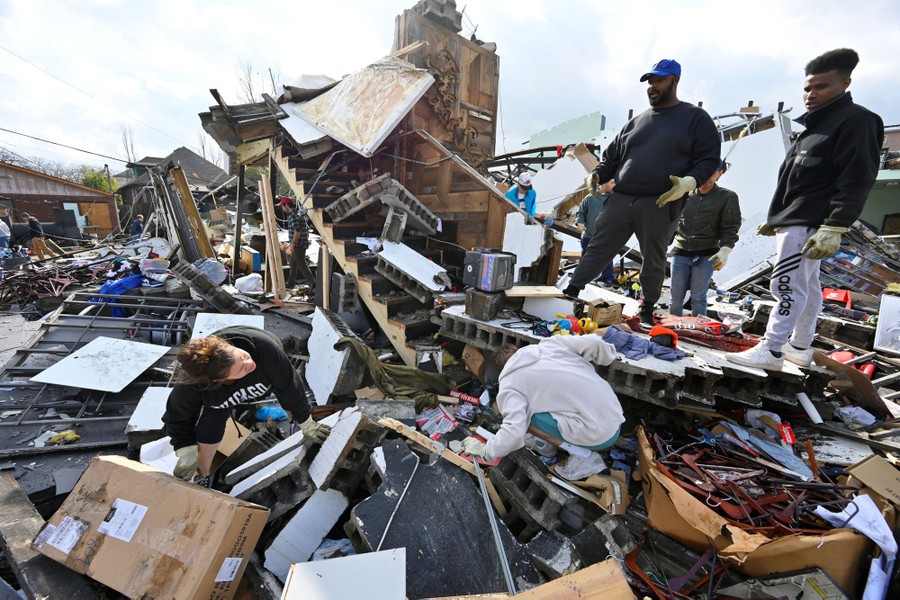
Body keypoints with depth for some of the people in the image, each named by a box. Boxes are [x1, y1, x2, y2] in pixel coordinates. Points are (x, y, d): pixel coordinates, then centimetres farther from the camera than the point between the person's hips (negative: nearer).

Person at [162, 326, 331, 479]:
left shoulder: (263, 346, -47)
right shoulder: (190, 388, -41)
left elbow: (289, 385, -30)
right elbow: (177, 417, -14)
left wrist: (306, 423, -18)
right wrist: (187, 455, -18)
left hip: (265, 376, 0)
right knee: (207, 436, -7)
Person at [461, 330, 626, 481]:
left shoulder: (509, 384, -5)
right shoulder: (550, 343, 6)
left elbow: (514, 432, -15)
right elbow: (595, 343, -2)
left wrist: (484, 450, 1)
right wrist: (607, 353, 20)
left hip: (598, 435, -7)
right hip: (617, 420, 7)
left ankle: (580, 453, 0)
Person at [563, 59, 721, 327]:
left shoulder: (696, 118, 9)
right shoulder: (637, 121, 21)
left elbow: (708, 159, 3)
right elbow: (612, 155, 24)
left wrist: (690, 180, -17)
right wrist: (597, 175, 4)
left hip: (660, 204, -3)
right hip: (620, 199, 3)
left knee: (653, 260, 6)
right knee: (597, 248, -1)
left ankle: (647, 310, 21)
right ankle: (571, 292, 4)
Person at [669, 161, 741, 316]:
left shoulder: (727, 197, 4)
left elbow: (730, 228, 1)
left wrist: (725, 250, -13)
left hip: (706, 255, -2)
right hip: (681, 252, 2)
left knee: (698, 298, -4)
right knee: (676, 296, 2)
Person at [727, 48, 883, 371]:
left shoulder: (856, 121, -6)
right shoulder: (815, 126, 23)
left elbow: (856, 181, -15)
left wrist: (834, 228, -23)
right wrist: (775, 219, 24)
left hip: (809, 223, -10)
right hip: (792, 221, 10)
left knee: (787, 284, -14)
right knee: (806, 285, 12)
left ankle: (772, 350, -12)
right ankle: (800, 347, 20)